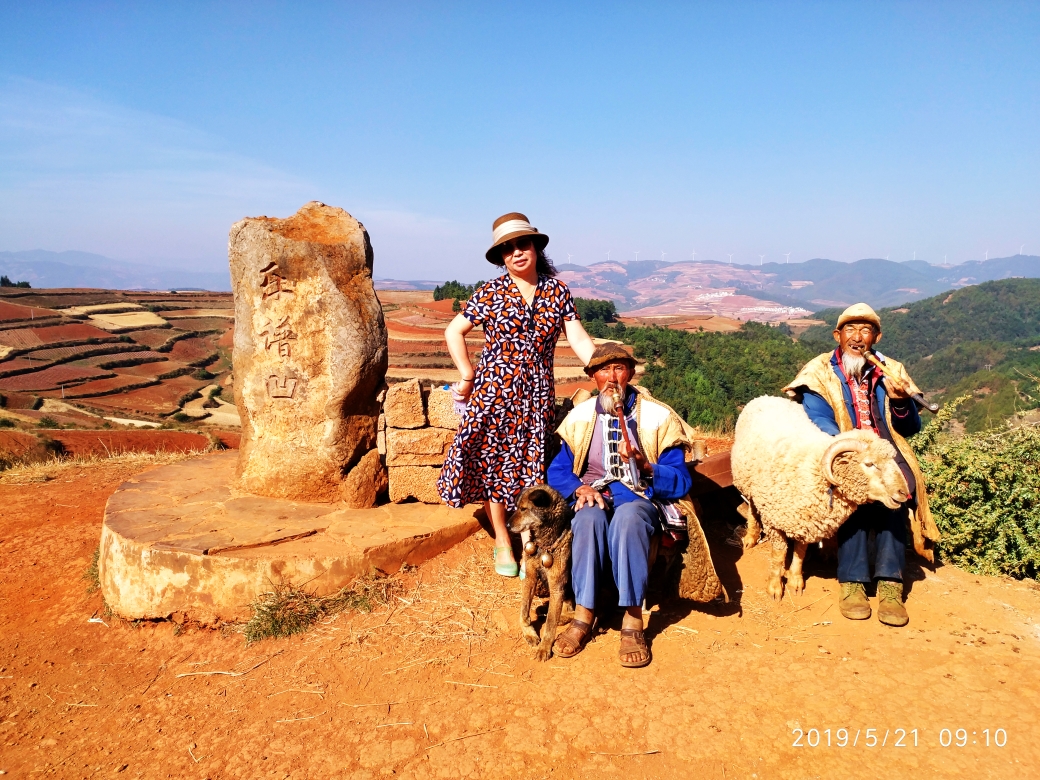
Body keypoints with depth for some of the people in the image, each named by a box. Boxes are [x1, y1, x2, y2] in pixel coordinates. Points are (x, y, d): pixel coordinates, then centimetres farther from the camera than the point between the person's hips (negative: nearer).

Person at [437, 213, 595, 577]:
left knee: (530, 467, 6)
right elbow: (453, 331, 3)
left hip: (537, 393, 2)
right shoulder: (490, 294, -2)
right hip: (494, 390, -1)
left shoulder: (557, 291, 4)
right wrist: (467, 375, -2)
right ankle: (502, 543, 18)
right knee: (492, 464, 3)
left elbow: (578, 338, -1)